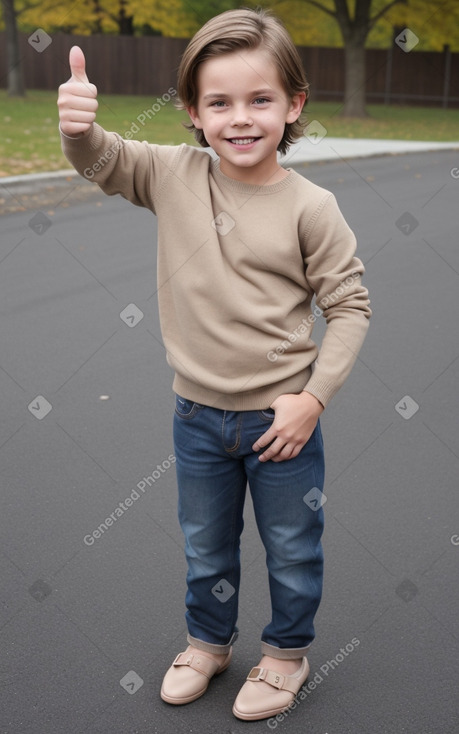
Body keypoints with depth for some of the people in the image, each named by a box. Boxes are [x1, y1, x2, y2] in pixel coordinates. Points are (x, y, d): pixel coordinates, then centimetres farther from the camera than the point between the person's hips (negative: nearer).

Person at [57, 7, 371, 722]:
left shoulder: (310, 207, -15)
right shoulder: (176, 175, -7)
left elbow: (349, 306, -10)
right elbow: (101, 159, -6)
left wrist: (314, 398, -15)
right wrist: (77, 121, -30)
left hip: (281, 415, -3)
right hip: (198, 414, 3)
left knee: (292, 549, 16)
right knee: (205, 548, 23)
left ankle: (287, 651, 41)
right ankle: (209, 641, 47)